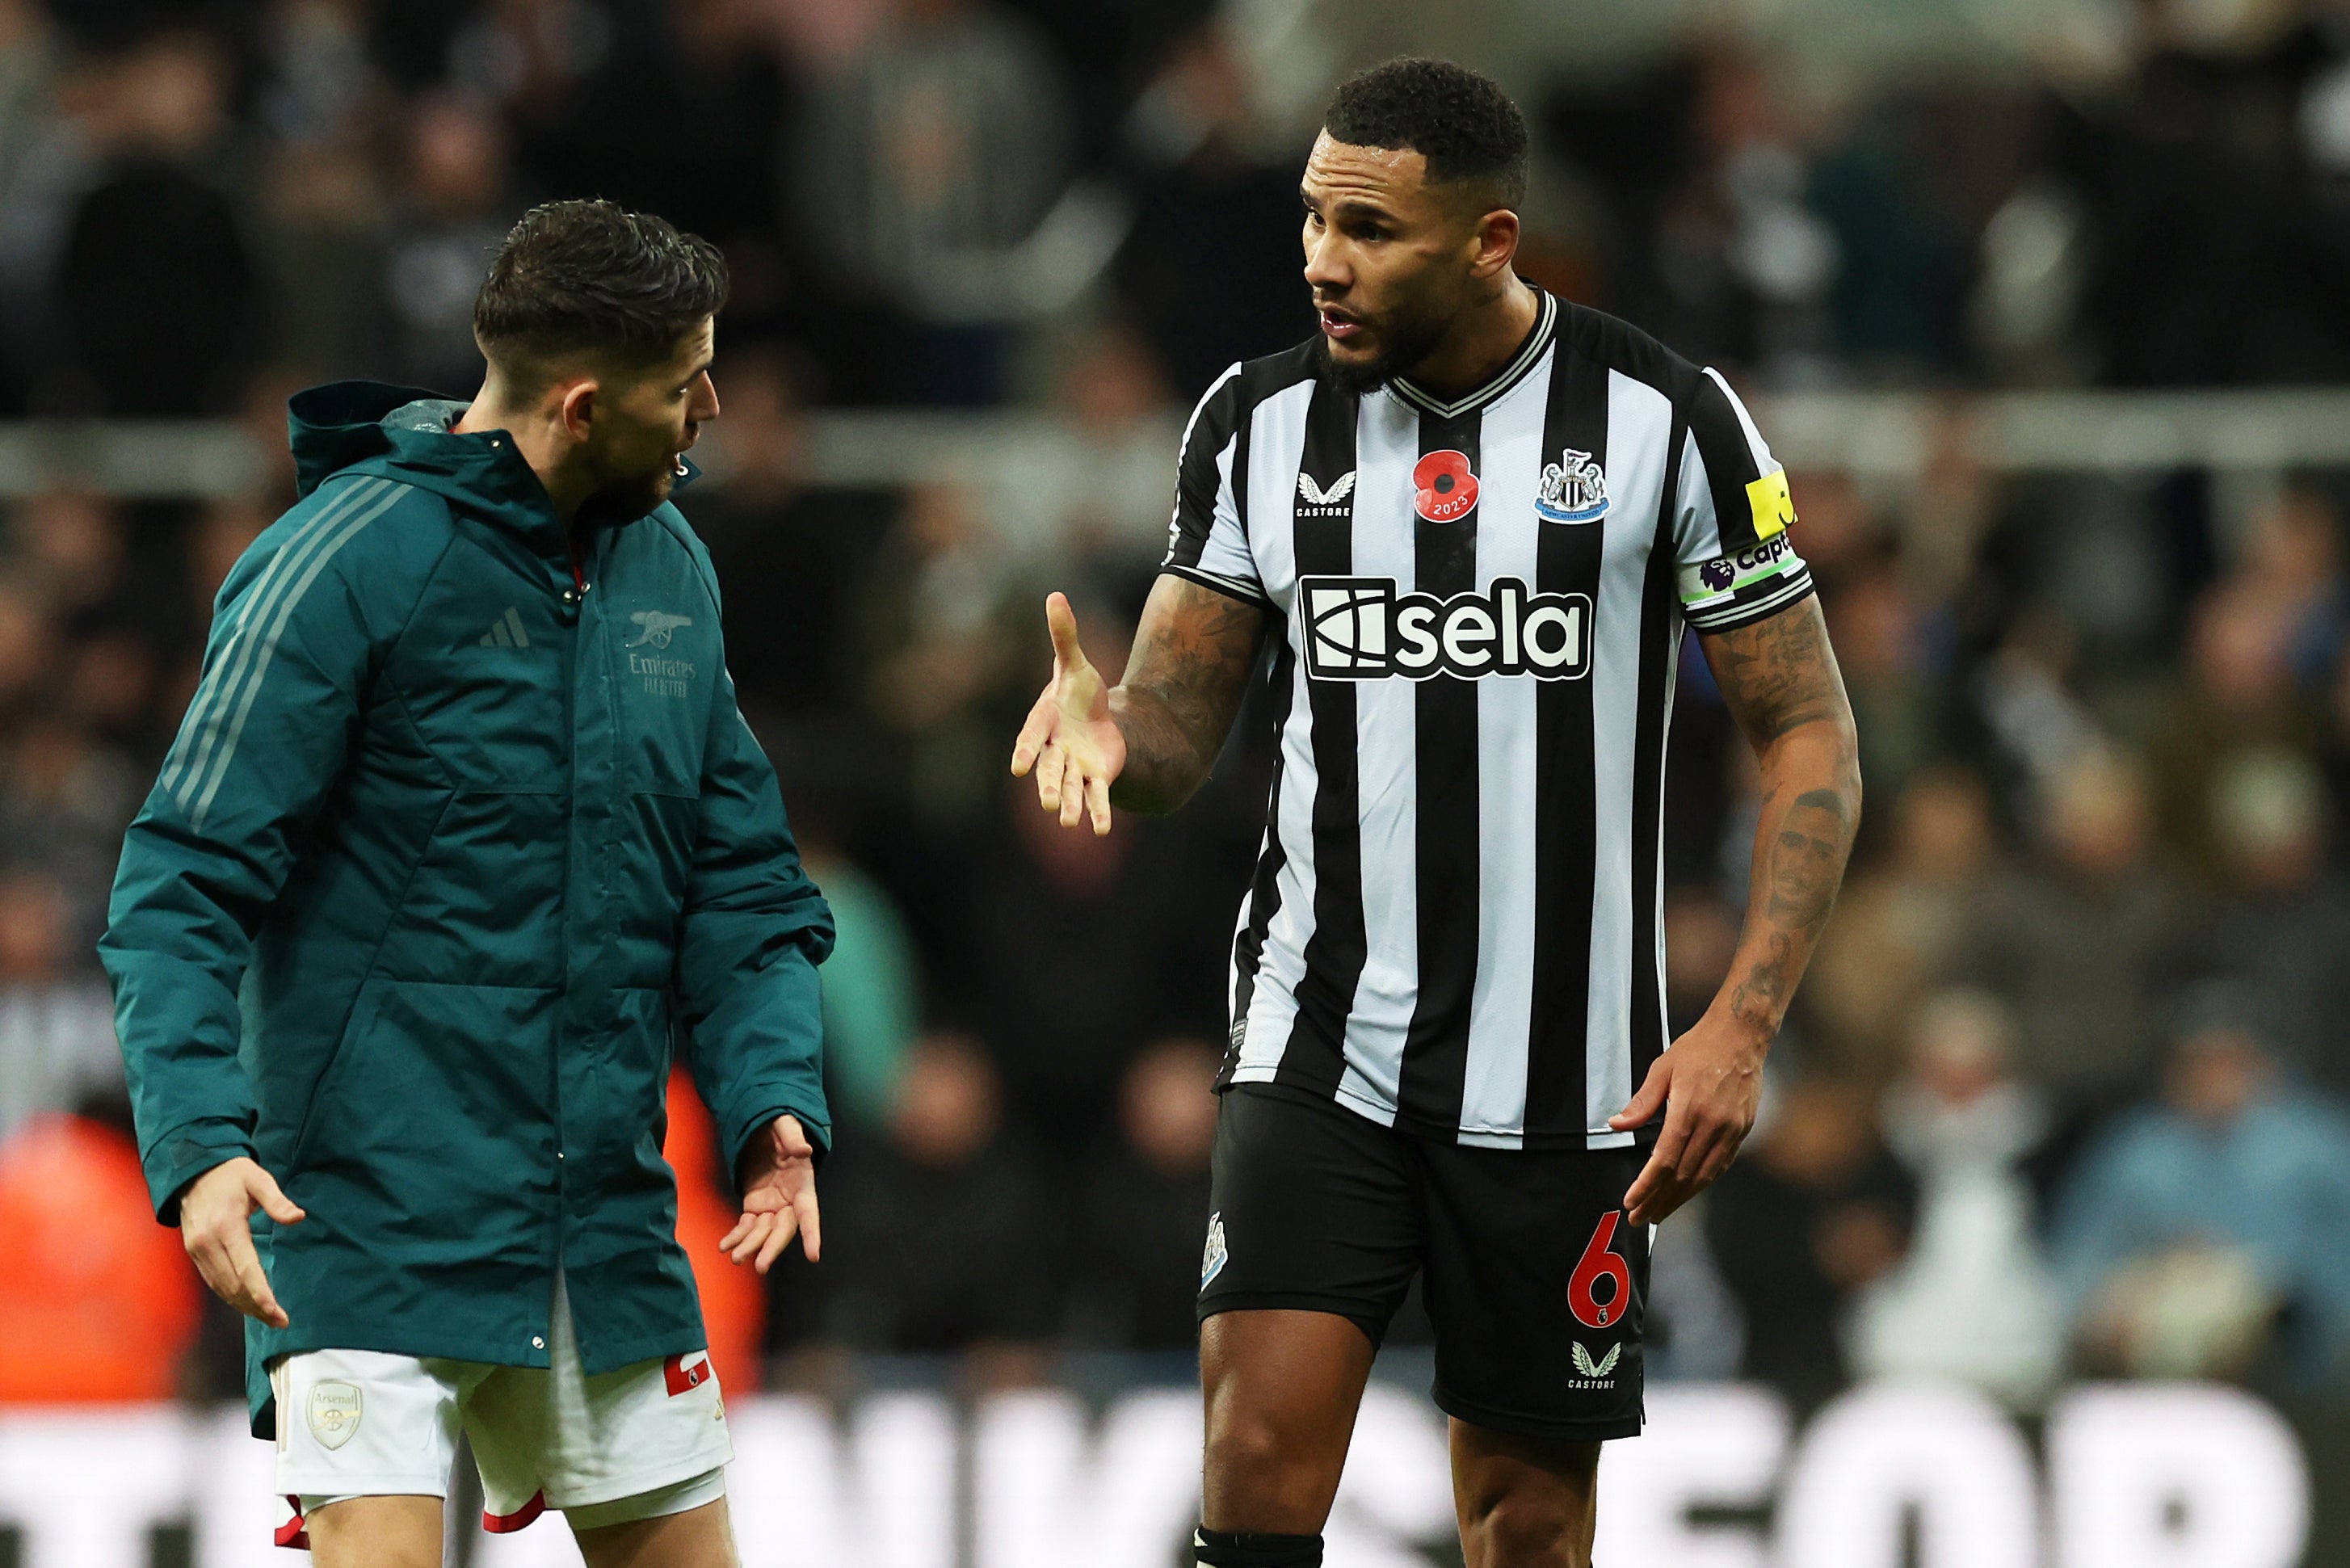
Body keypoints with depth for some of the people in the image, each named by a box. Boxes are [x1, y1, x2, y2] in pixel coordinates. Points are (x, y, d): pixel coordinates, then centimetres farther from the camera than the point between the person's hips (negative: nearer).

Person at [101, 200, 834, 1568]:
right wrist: (200, 1140, -27)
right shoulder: (345, 563, -11)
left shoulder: (668, 567, 11)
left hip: (612, 1231, 7)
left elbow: (741, 878, 15)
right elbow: (183, 887, -13)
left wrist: (774, 1097, -3)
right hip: (372, 1234, -7)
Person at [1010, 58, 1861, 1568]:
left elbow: (1811, 736, -2)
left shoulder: (1666, 420, -6)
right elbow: (1181, 730, 8)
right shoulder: (1260, 422, 2)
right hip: (1320, 1044, 1)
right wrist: (1107, 730, -17)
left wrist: (1742, 1029, -12)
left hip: (1561, 1080, -1)